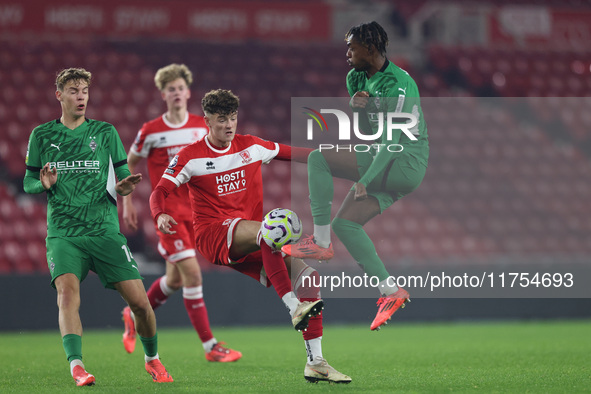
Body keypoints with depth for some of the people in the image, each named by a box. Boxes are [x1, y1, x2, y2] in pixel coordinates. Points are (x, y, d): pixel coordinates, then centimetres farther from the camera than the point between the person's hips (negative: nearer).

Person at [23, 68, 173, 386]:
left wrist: (123, 188, -13)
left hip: (105, 231, 1)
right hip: (63, 233, -1)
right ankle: (76, 366, -33)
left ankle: (152, 360, 18)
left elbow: (122, 178, 11)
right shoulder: (42, 136, 9)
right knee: (67, 291, -27)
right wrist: (44, 184, -10)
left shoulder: (105, 132, 9)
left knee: (139, 300, -6)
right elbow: (28, 183, 13)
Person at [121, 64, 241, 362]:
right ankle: (210, 347, -11)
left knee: (176, 279, 13)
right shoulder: (151, 131, -6)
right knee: (192, 272, -15)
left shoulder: (202, 127, 4)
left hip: (194, 210, 5)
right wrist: (127, 203, 4)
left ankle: (134, 315, 40)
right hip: (167, 210, -5)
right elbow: (130, 163, 7)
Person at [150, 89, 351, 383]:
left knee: (308, 275, -12)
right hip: (213, 235, -5)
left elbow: (293, 153, 20)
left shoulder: (251, 146, 11)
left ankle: (315, 362, -12)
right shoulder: (191, 157, 0)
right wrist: (161, 215, -26)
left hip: (250, 247, 5)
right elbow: (160, 191, -5)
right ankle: (294, 308, -41)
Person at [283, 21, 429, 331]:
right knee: (344, 223, -2)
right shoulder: (357, 78, 8)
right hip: (383, 162, 9)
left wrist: (365, 180, -26)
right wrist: (353, 105, -7)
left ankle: (320, 241, -13)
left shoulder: (398, 86, -19)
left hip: (408, 163, -9)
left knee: (319, 158, -19)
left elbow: (392, 141, -22)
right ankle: (390, 292, -1)